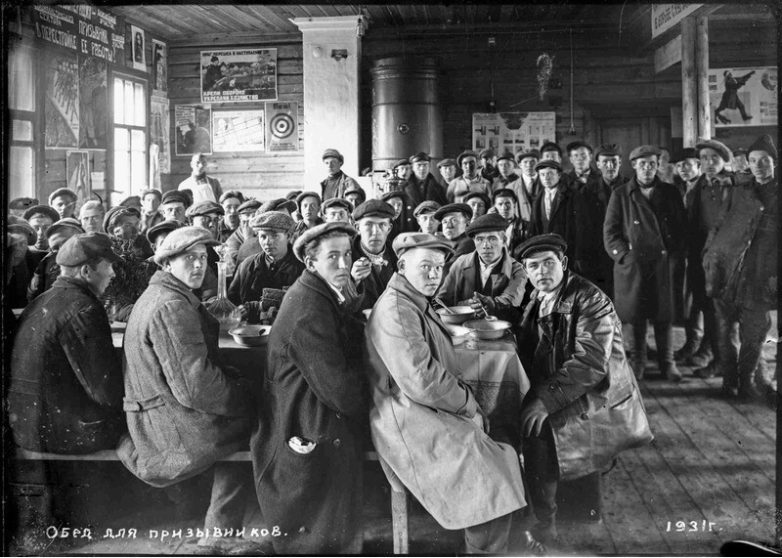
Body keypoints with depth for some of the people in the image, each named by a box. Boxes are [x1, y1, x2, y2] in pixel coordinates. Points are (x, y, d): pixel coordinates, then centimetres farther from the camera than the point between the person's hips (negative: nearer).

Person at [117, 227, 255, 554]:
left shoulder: (156, 295, 13)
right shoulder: (172, 306, -21)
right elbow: (195, 387, -25)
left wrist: (237, 384, 7)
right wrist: (245, 395, -12)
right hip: (176, 426, -10)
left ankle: (219, 534, 22)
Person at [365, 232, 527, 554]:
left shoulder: (418, 304, 18)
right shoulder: (395, 311, -16)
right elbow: (421, 382, -24)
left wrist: (467, 401, 3)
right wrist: (468, 404, -9)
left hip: (432, 412, 10)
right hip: (409, 424, -10)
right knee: (493, 479, -15)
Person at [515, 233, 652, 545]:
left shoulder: (590, 300, -15)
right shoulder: (538, 298, 10)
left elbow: (591, 364, -25)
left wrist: (545, 400, -29)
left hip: (599, 397, -7)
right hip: (556, 394, 8)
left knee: (536, 432, -25)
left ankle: (545, 527, -7)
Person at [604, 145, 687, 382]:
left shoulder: (670, 193, 10)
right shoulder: (620, 195, 3)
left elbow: (681, 229, 10)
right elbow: (610, 232, 2)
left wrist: (675, 258, 1)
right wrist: (625, 256, -8)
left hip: (665, 264, 1)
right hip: (633, 266, -1)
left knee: (664, 315, 5)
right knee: (636, 317, 4)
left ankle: (667, 362, 17)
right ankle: (638, 361, 18)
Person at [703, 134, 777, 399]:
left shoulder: (777, 195, 5)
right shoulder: (739, 192, 12)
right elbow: (720, 225, 13)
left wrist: (775, 275, -5)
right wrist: (709, 253, 2)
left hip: (759, 278, -2)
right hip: (726, 272, 2)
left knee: (753, 335, 2)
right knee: (724, 330, 5)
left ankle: (747, 380, 20)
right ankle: (729, 379, 19)